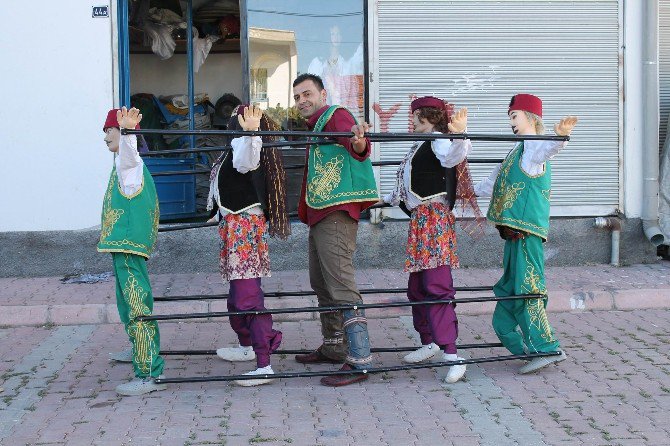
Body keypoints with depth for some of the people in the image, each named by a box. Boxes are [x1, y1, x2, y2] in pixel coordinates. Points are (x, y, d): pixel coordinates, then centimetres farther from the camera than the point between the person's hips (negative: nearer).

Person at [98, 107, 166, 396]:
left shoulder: (128, 162, -13)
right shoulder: (127, 162, 17)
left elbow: (128, 150, -38)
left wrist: (127, 129, -57)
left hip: (129, 244, -11)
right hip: (123, 244, 11)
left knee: (137, 305, -16)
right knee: (128, 300, 28)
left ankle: (150, 374, -20)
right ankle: (140, 350, 49)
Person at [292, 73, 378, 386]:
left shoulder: (335, 116, -7)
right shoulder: (315, 127, 21)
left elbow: (347, 132, -32)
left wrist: (359, 143, -52)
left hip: (335, 215, -11)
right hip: (319, 216, 11)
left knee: (341, 284, -16)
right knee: (321, 284, 19)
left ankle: (359, 360, -18)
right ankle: (333, 348, 32)